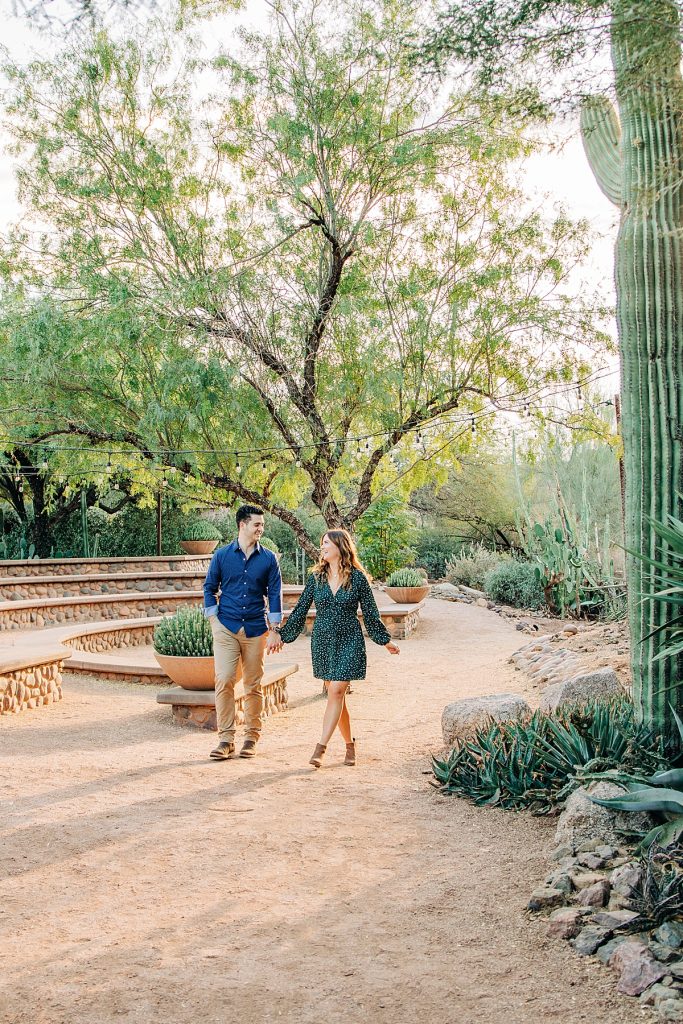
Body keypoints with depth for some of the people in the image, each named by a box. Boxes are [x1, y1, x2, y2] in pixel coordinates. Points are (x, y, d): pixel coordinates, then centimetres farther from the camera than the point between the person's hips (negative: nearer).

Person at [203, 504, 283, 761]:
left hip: (256, 630, 1)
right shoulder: (222, 555, 3)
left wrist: (274, 631, -1)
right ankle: (226, 739, -1)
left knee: (253, 685, 5)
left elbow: (274, 595, 3)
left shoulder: (268, 559, 3)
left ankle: (251, 737, 16)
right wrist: (214, 620, 1)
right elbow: (210, 588, 9)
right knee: (223, 681, -8)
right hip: (226, 628, 0)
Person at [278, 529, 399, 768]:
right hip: (323, 640, 3)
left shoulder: (357, 577, -4)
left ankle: (321, 747, -12)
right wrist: (282, 636, 10)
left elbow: (369, 613, 4)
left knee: (336, 691, -12)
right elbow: (300, 610, 9)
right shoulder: (316, 577, 4)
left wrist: (385, 640, 8)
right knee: (335, 694, 7)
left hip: (349, 641, -3)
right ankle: (349, 744, 20)